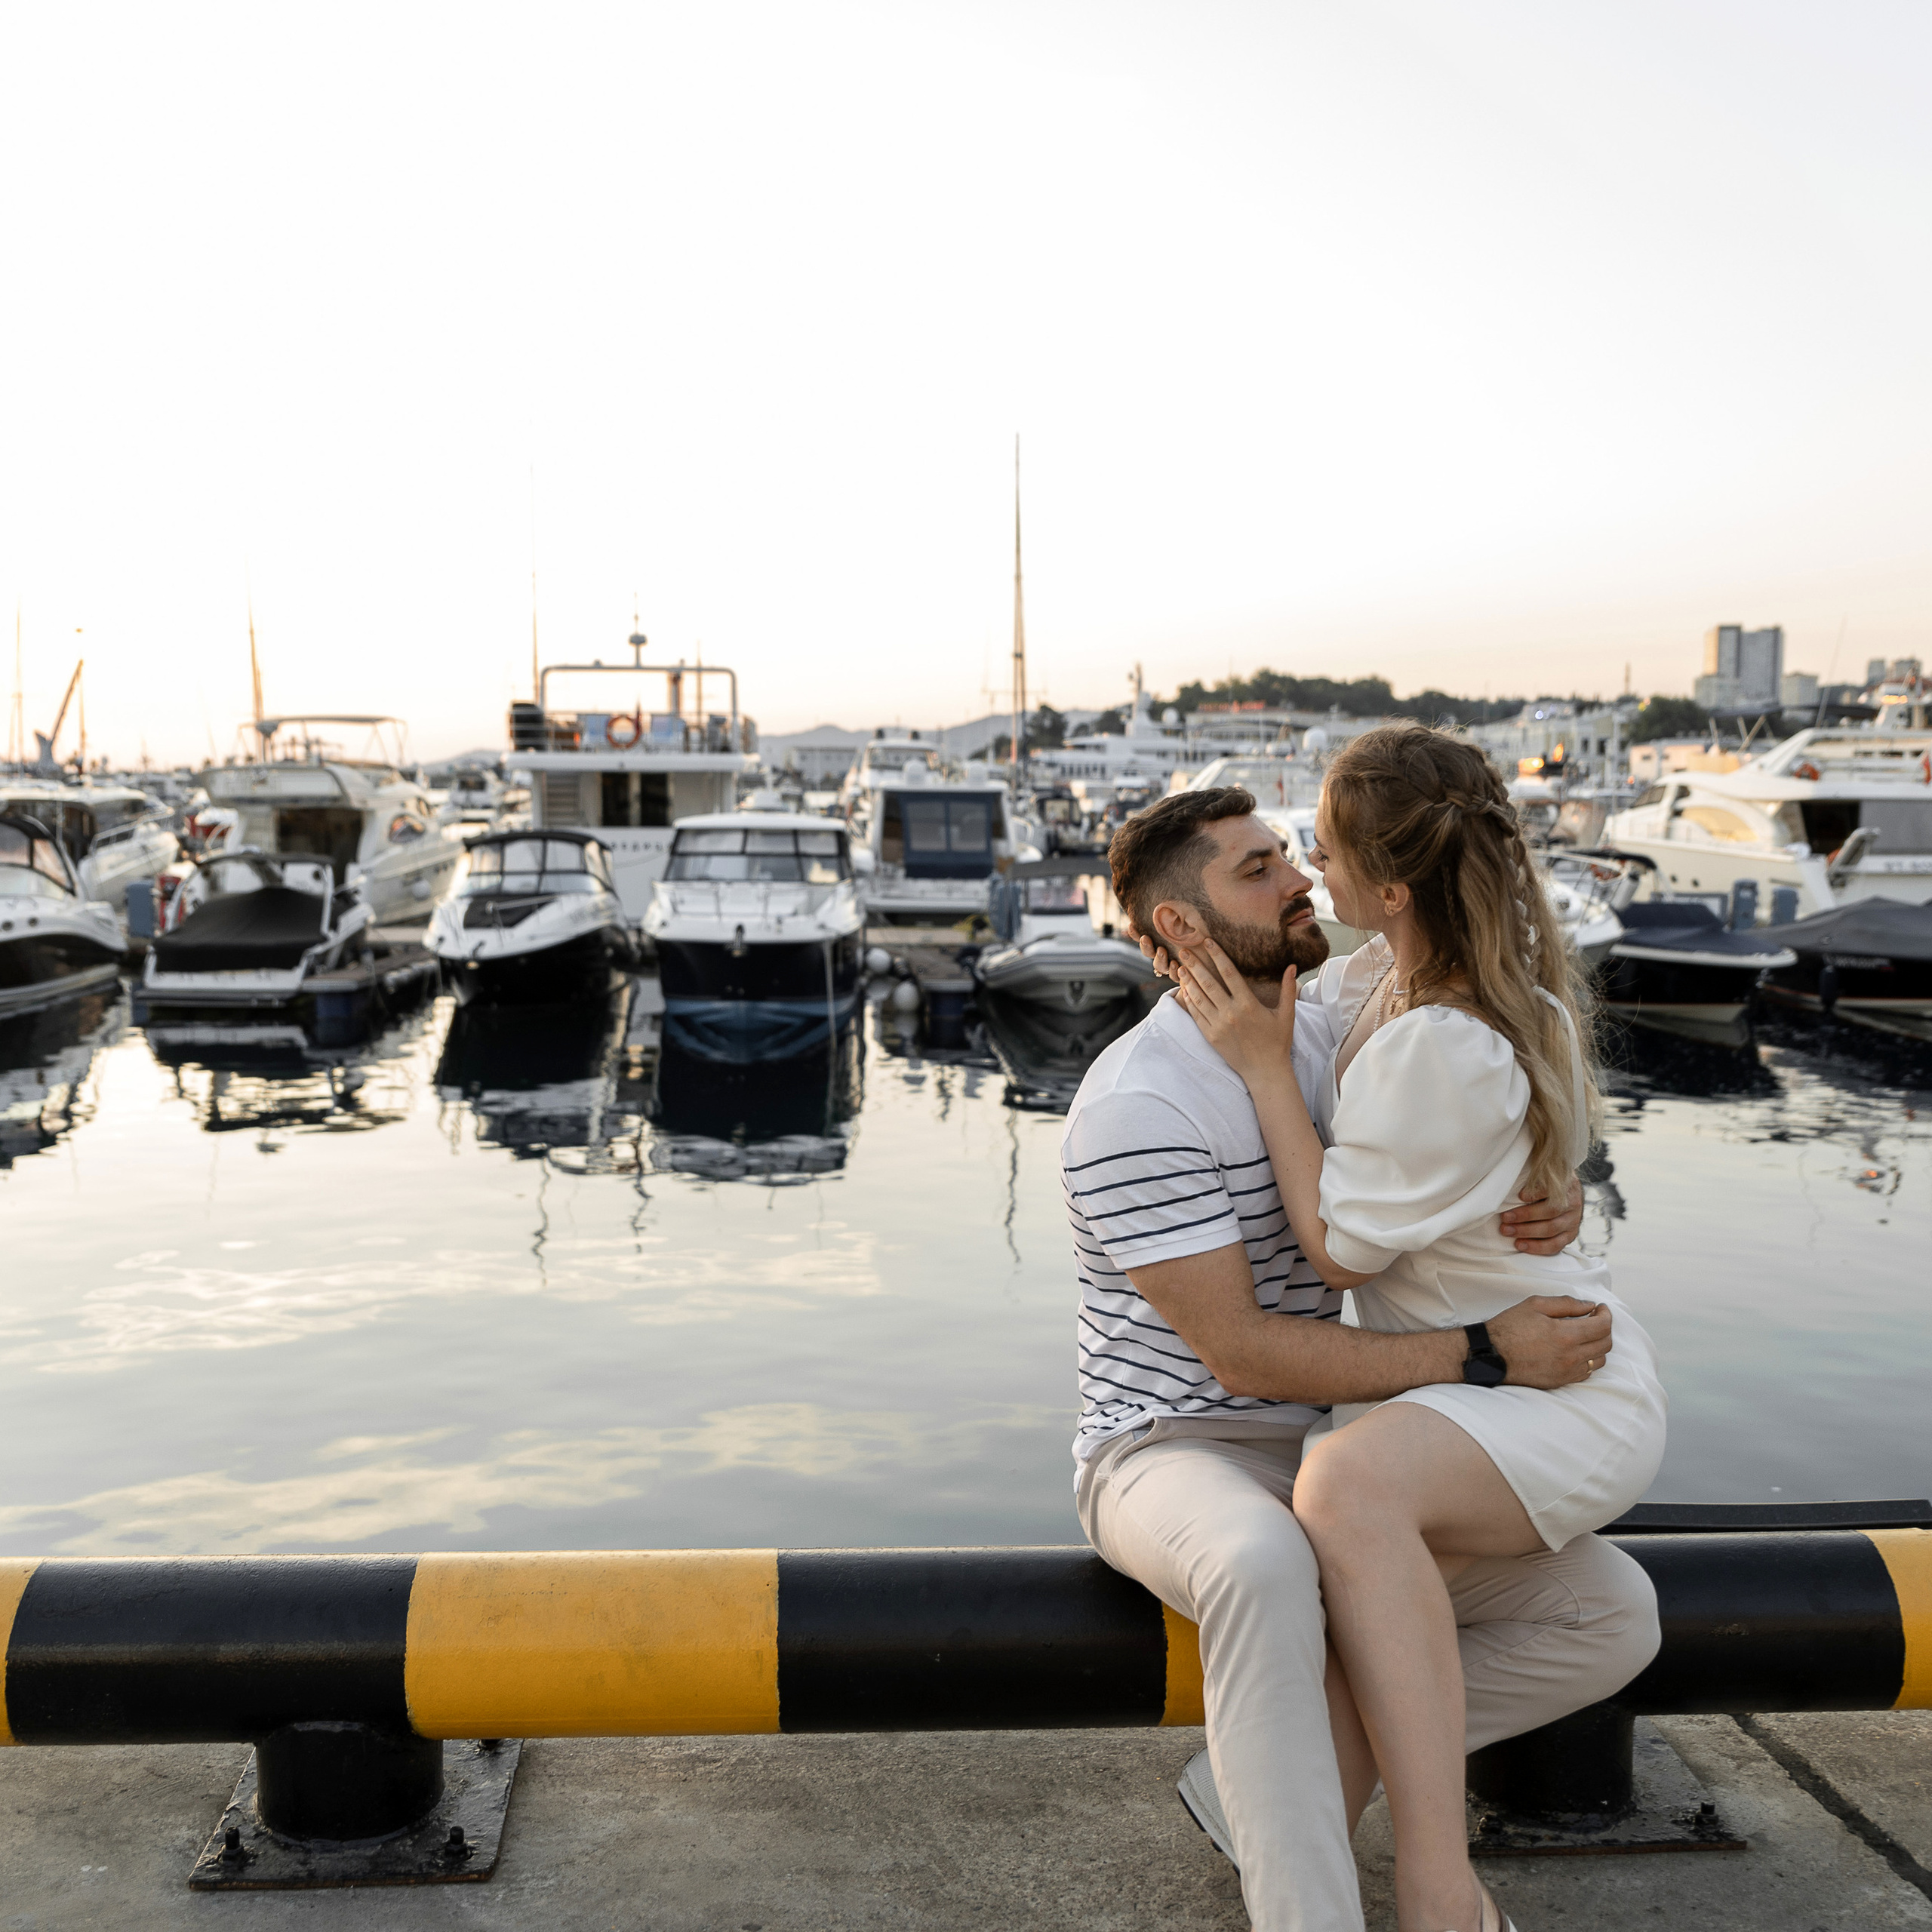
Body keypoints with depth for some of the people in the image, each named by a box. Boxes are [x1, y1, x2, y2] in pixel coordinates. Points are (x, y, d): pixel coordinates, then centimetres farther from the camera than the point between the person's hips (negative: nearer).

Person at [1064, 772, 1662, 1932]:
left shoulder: (1329, 1029, 5)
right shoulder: (1138, 1105, -19)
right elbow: (1243, 1354, -21)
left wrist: (1553, 1203, -11)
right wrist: (1484, 1356, -24)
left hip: (1330, 1457, 7)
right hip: (1173, 1455, -7)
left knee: (1616, 1614, -5)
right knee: (1264, 1566, -43)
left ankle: (1290, 1767, 0)